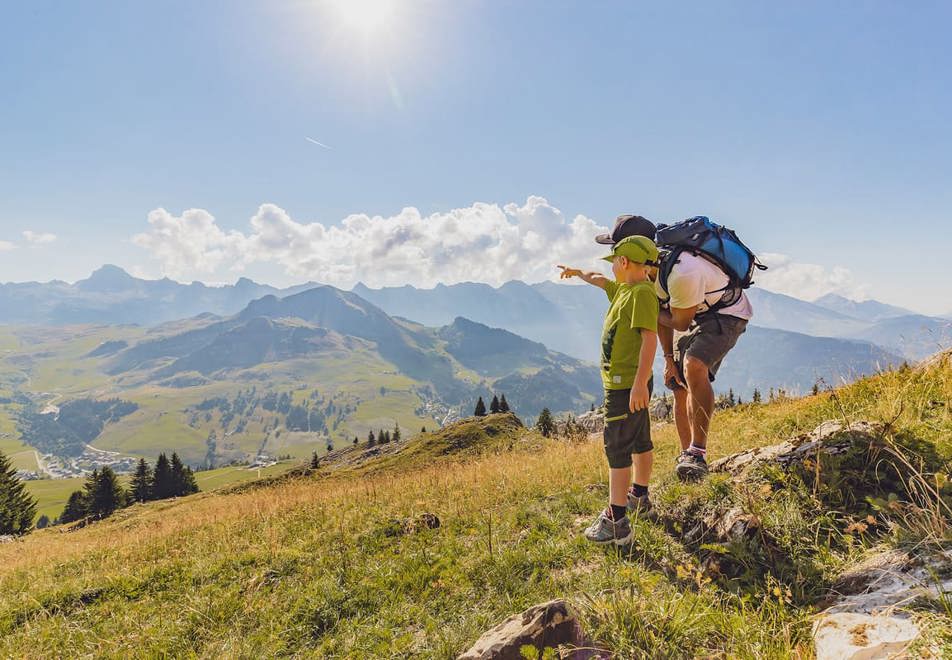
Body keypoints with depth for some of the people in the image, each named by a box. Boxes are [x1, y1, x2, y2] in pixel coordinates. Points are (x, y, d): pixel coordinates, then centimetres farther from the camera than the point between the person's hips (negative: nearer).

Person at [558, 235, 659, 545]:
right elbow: (599, 280, 33)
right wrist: (577, 272, 51)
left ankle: (616, 523, -6)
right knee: (640, 441, 21)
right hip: (627, 382, 10)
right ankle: (639, 496, 37)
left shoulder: (642, 292, -18)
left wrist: (640, 383, -29)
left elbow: (649, 338, -25)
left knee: (617, 448, -9)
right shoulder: (624, 289, 12)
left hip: (626, 385, -10)